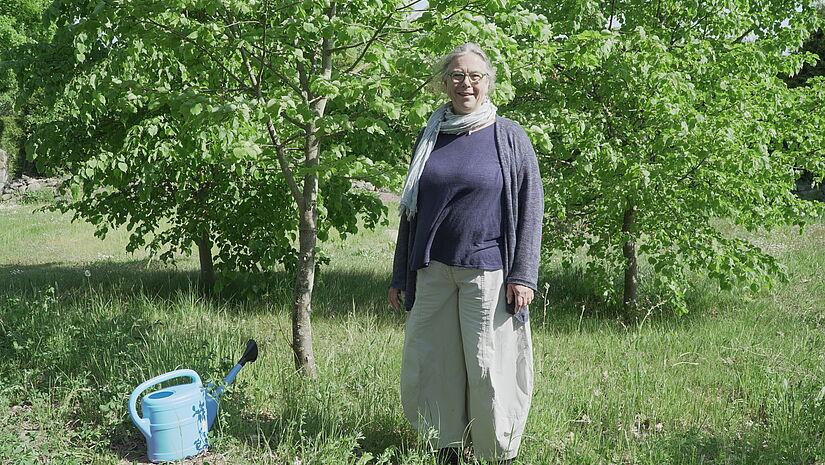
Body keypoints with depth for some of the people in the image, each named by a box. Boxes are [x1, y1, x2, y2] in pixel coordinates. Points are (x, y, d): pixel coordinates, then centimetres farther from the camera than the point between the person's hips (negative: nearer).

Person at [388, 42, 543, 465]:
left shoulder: (508, 136, 1)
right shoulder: (430, 137, 12)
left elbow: (531, 208, -1)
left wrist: (523, 275, -9)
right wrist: (400, 276, 15)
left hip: (487, 271, -4)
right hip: (432, 271, 4)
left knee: (490, 369, -1)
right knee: (427, 367, 5)